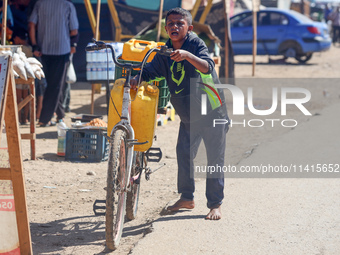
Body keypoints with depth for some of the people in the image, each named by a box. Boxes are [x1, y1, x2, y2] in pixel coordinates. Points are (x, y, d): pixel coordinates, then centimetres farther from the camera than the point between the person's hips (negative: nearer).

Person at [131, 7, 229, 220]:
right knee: (184, 154, 7)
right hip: (188, 114, 6)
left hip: (212, 111, -5)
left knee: (215, 159, -2)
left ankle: (215, 205, 5)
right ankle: (186, 198, 23)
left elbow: (207, 67, -32)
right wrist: (136, 79, -23)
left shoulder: (196, 44, -17)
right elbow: (150, 71, -2)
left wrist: (188, 55, -49)